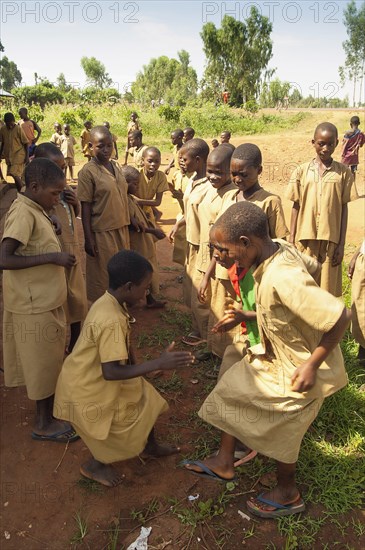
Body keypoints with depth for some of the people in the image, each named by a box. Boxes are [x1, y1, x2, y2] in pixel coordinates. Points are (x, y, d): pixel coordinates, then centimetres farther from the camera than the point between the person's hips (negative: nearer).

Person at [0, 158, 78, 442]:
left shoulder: (35, 209, 9)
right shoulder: (23, 212, -20)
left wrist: (56, 255, 3)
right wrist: (52, 257, -26)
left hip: (46, 300, 9)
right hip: (35, 304, -9)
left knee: (49, 360, 21)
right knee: (43, 363, 4)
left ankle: (50, 411, 38)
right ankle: (43, 423, 21)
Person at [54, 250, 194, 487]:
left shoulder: (109, 302, -5)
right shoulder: (111, 320, -34)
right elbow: (111, 372, -35)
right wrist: (158, 364, -33)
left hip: (92, 377, 9)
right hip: (85, 390, -9)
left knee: (147, 400, 16)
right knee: (129, 429, 5)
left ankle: (151, 446, 40)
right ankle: (94, 465, 27)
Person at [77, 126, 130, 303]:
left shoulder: (116, 166, 7)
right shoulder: (88, 172, -13)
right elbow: (85, 207, -13)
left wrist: (126, 225, 15)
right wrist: (88, 238, -15)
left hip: (121, 228, 7)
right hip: (102, 232, -6)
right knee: (103, 275, 6)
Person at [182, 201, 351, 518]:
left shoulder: (282, 279, -38)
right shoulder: (279, 248, -12)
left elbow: (341, 316, -36)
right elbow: (314, 265, 6)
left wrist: (312, 364, -26)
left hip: (298, 370, -8)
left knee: (279, 433, 13)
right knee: (231, 393, 17)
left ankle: (288, 495, 43)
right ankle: (224, 463, 38)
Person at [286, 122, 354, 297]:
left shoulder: (343, 172, 1)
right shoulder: (302, 171, 2)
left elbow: (343, 209, 2)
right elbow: (296, 206, 5)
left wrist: (342, 243, -1)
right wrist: (291, 240, 3)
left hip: (331, 239, 0)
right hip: (305, 238, 1)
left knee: (327, 287, 5)